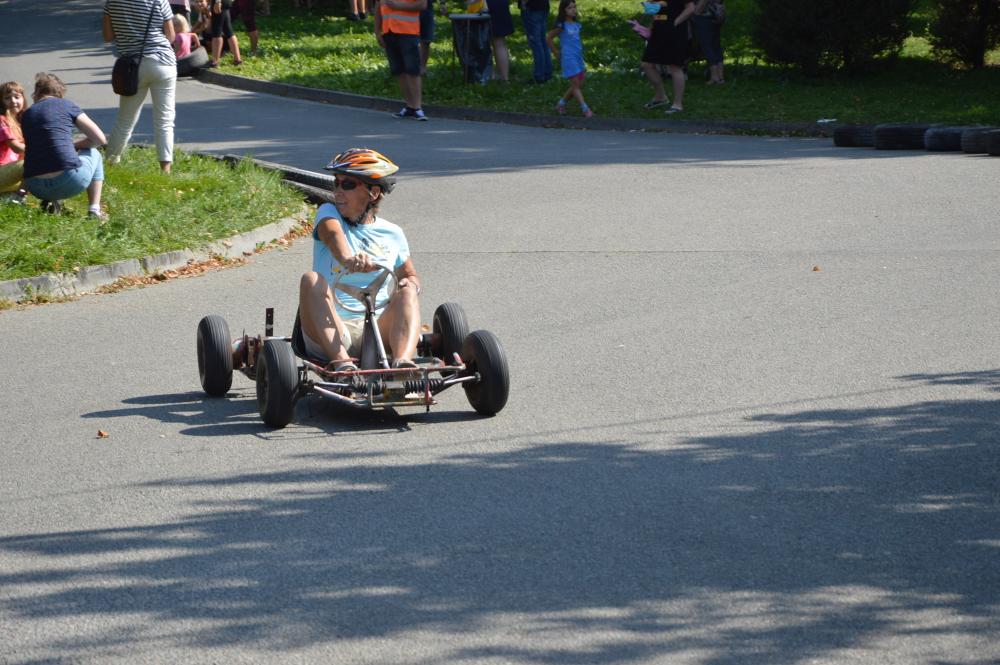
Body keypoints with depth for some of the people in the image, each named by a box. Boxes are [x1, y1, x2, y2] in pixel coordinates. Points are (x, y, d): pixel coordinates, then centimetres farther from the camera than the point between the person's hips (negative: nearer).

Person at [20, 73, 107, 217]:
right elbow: (100, 139, 6)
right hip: (69, 182, -4)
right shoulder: (66, 105, 6)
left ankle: (49, 201, 12)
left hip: (36, 188, 4)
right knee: (93, 154, 30)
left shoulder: (26, 115, 16)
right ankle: (94, 210, 17)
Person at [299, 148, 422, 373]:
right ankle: (341, 361, -47)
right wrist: (348, 259, -41)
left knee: (408, 291, -22)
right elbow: (333, 235, -16)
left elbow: (410, 276, 29)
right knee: (311, 279, -27)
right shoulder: (328, 213, 8)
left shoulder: (392, 234, 15)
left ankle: (402, 360, -49)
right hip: (333, 329, -2)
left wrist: (411, 284, 1)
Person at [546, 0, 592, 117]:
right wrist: (557, 53, 0)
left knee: (579, 85, 11)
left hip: (578, 57, 7)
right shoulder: (562, 26, -12)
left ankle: (561, 103, 25)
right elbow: (549, 38, -6)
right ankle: (585, 109, -4)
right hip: (569, 58, -7)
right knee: (576, 84, -4)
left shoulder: (576, 24, 6)